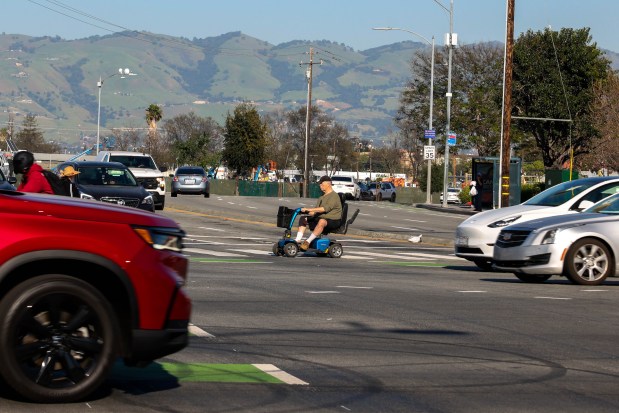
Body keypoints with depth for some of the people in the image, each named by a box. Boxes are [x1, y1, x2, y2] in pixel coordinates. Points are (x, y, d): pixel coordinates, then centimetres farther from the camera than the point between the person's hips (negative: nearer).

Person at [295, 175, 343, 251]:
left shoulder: (334, 196, -10)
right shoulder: (322, 198, 19)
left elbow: (326, 208, -24)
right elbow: (315, 212, 18)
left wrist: (310, 209, -27)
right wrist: (306, 211, -2)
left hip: (333, 221, -9)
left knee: (322, 221, -42)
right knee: (303, 219, 2)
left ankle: (308, 242, -43)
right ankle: (298, 240, -12)